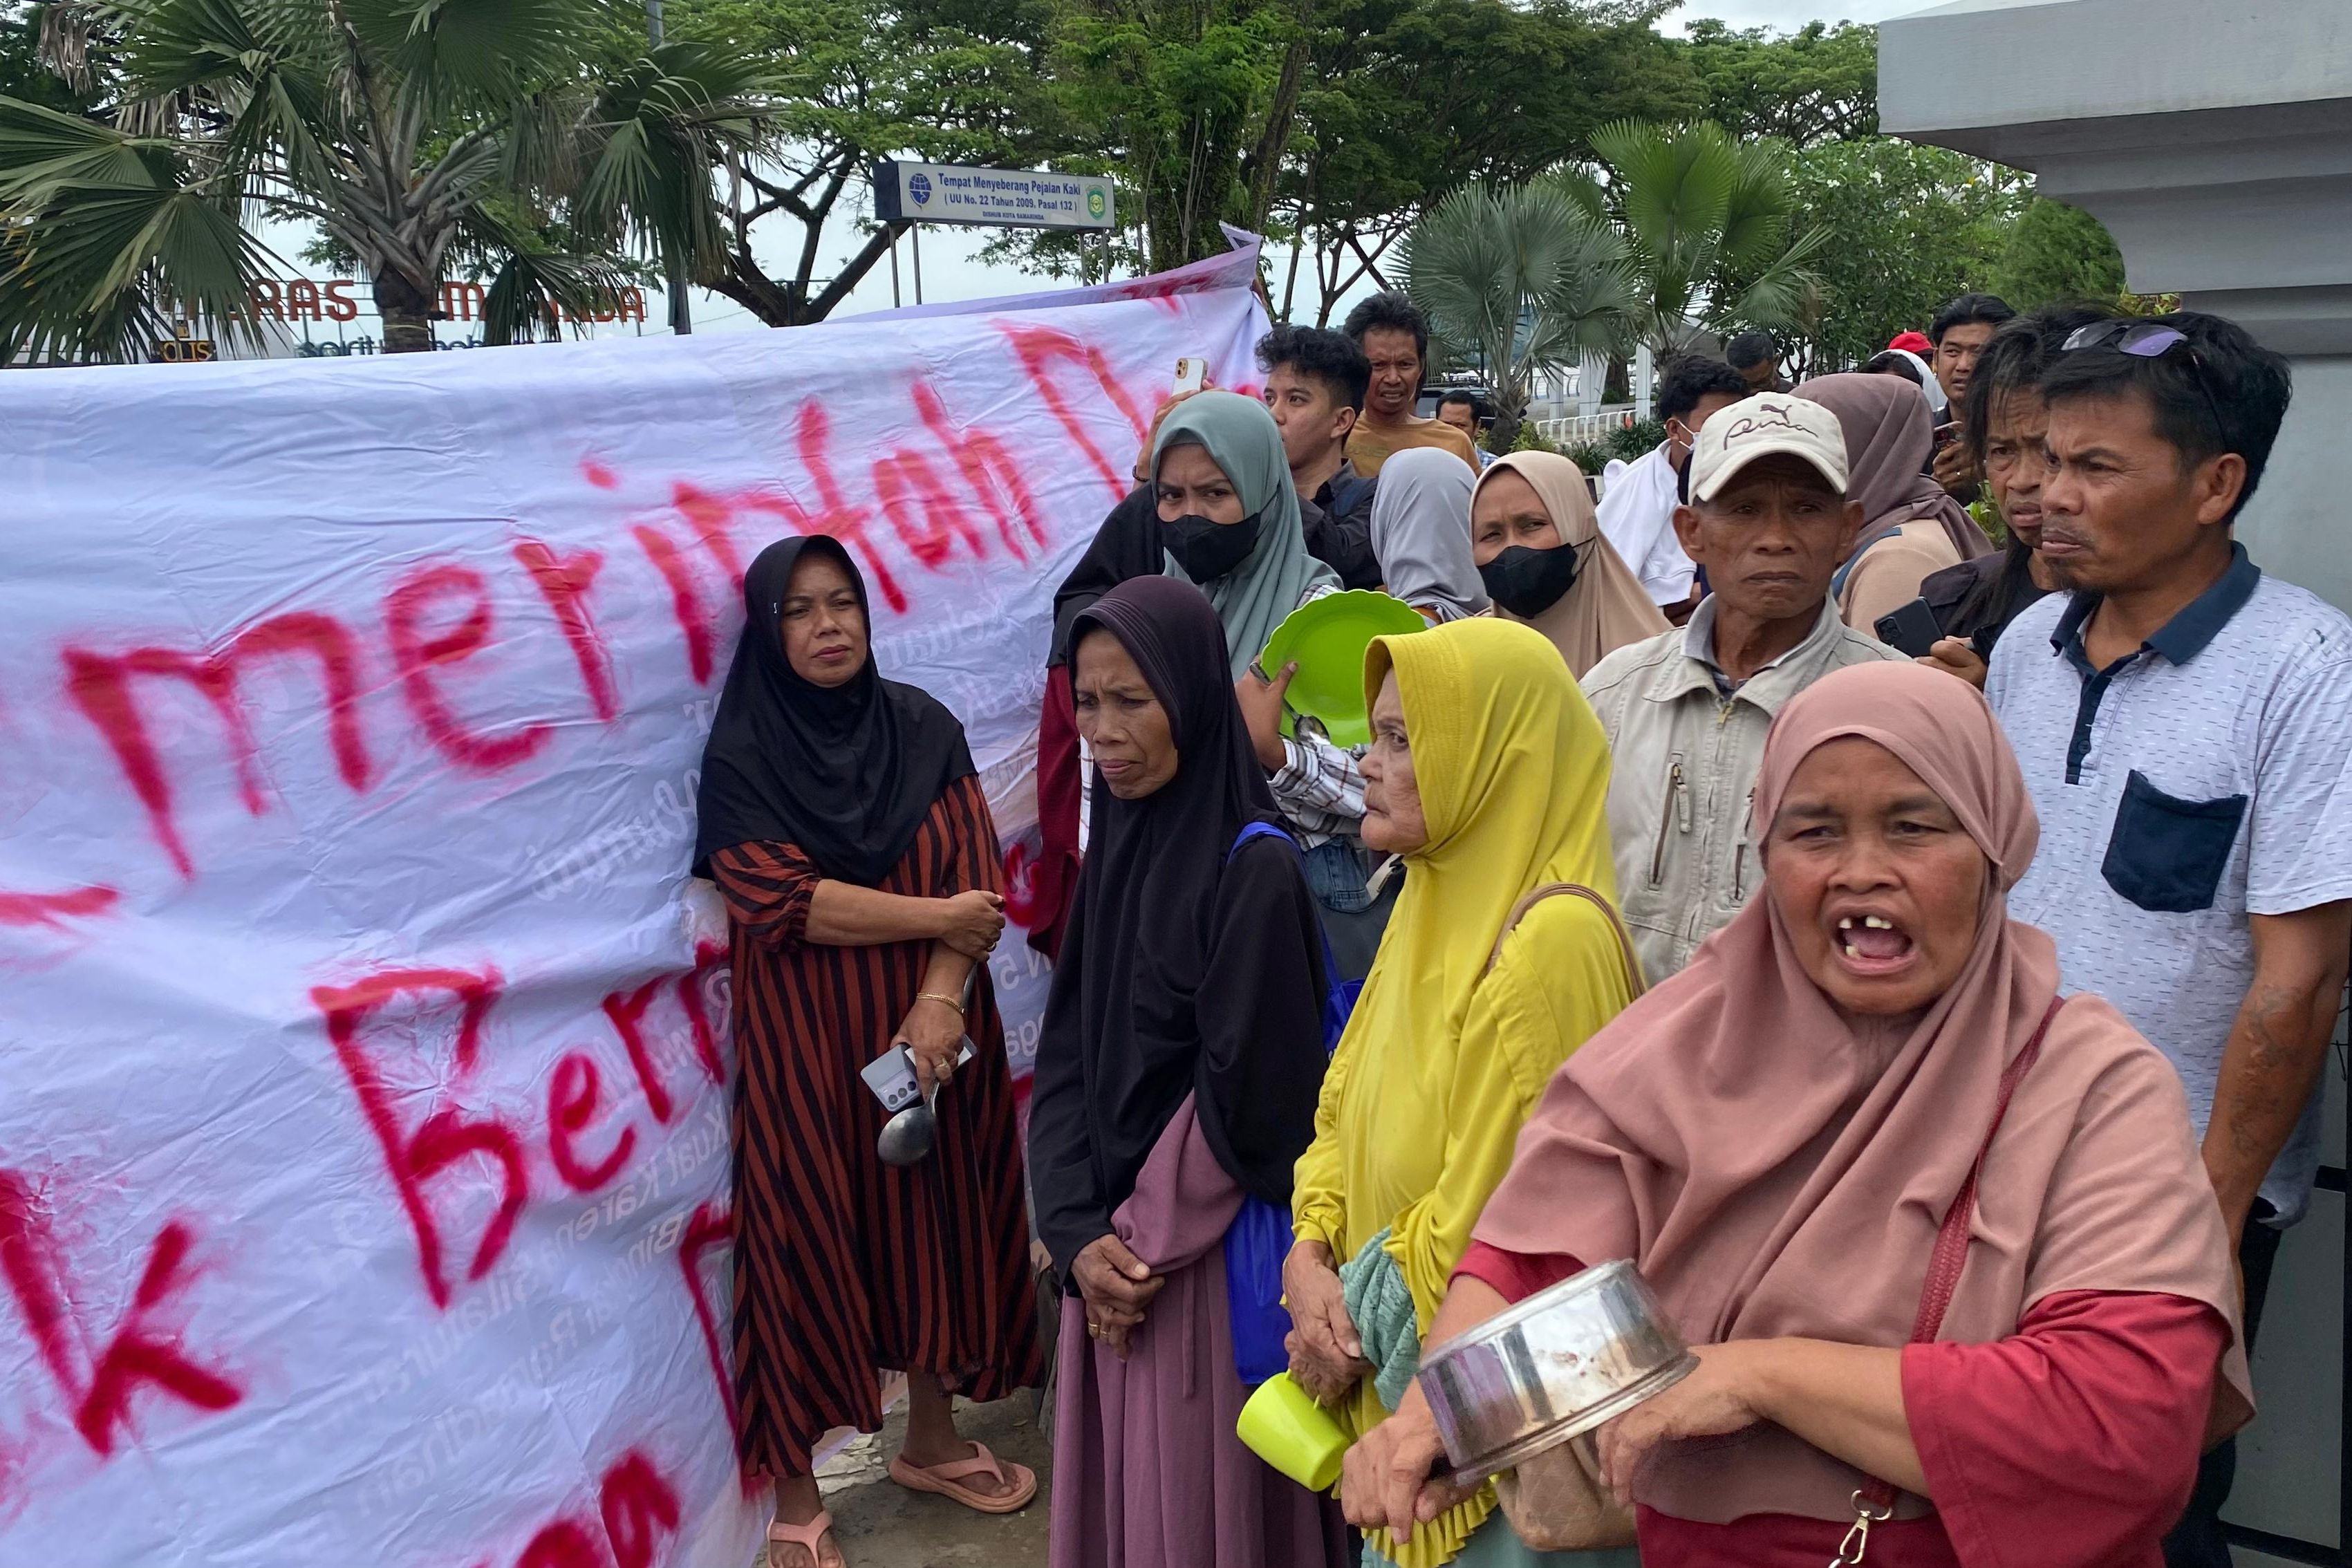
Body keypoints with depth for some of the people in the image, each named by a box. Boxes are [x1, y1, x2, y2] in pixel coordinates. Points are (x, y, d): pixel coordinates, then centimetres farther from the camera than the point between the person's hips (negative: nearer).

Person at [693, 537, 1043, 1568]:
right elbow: (777, 899, -16)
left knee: (932, 1220, 12)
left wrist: (942, 996, -18)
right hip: (804, 1045, -3)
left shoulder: (924, 729, 2)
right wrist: (934, 917, -14)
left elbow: (975, 871, -4)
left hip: (931, 1027, 3)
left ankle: (931, 1437, 34)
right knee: (804, 1242, 3)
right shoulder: (739, 755, -6)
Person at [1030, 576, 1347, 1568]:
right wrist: (1079, 1232, -7)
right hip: (1111, 1244, 6)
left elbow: (1248, 1091, -17)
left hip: (1214, 1258, -6)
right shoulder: (1114, 850, 5)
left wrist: (1149, 1242, -9)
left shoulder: (1256, 867, -17)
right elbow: (1067, 1058, 4)